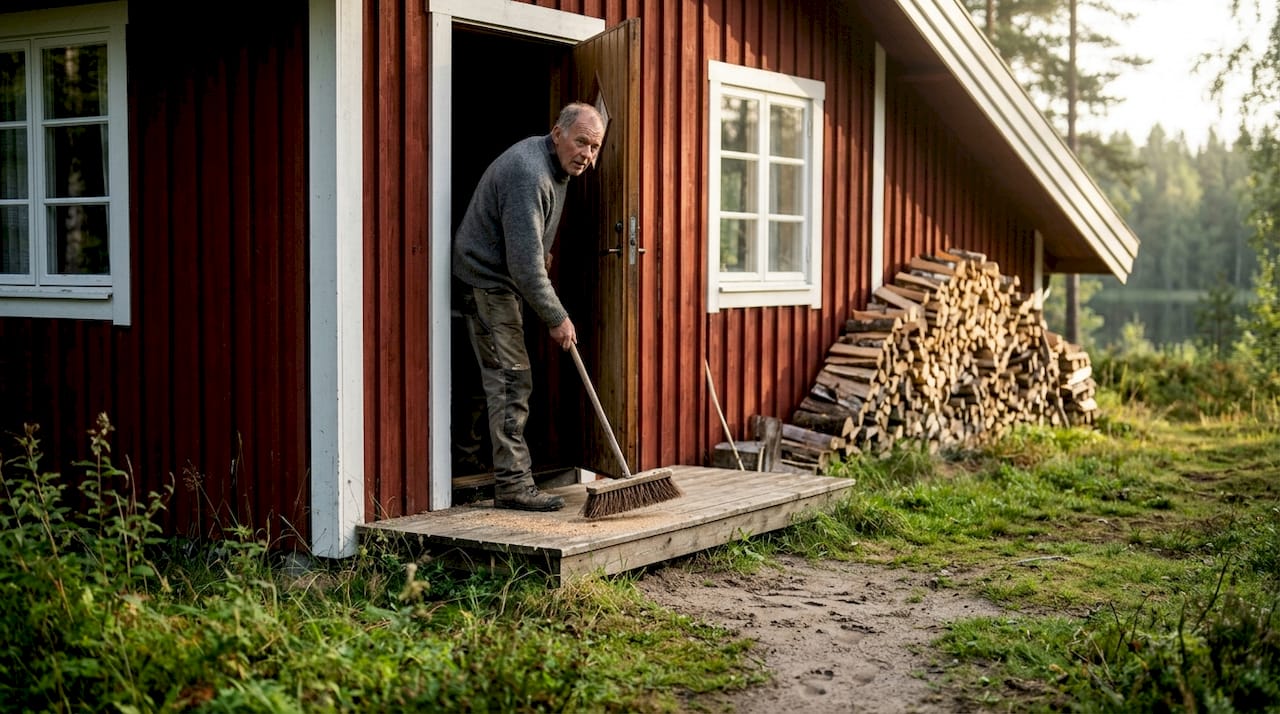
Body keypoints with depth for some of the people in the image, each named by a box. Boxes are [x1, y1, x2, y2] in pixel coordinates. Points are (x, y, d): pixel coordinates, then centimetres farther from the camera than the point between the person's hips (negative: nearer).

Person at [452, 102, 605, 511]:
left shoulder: (556, 165, 6)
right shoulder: (529, 174, -27)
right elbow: (525, 263, -29)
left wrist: (542, 250, 20)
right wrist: (556, 318, -22)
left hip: (503, 280, 10)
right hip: (487, 281, -10)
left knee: (508, 381, 17)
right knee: (511, 381, -13)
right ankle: (513, 484, -12)